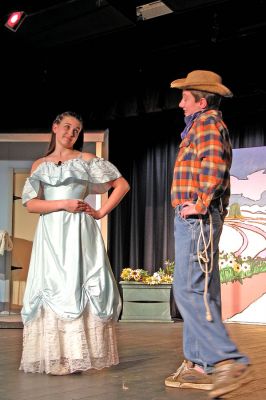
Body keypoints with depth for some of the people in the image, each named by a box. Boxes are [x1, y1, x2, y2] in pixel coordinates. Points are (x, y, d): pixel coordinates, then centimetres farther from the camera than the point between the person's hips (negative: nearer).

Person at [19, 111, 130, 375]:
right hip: (50, 234, 2)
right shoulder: (39, 165, 15)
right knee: (52, 288, -3)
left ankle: (81, 355, -4)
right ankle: (54, 358, 0)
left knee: (80, 286, -7)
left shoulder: (86, 160, 9)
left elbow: (122, 185, 8)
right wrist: (63, 204, -8)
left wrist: (101, 212, 0)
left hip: (79, 232, -2)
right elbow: (31, 204, 5)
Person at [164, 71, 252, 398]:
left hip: (197, 219, -11)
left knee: (189, 291, -14)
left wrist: (200, 204, -21)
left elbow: (213, 165, -25)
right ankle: (198, 364, 15)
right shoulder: (208, 124, 24)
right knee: (200, 292, 10)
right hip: (194, 220, 11)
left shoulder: (207, 123, -8)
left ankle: (231, 362, -15)